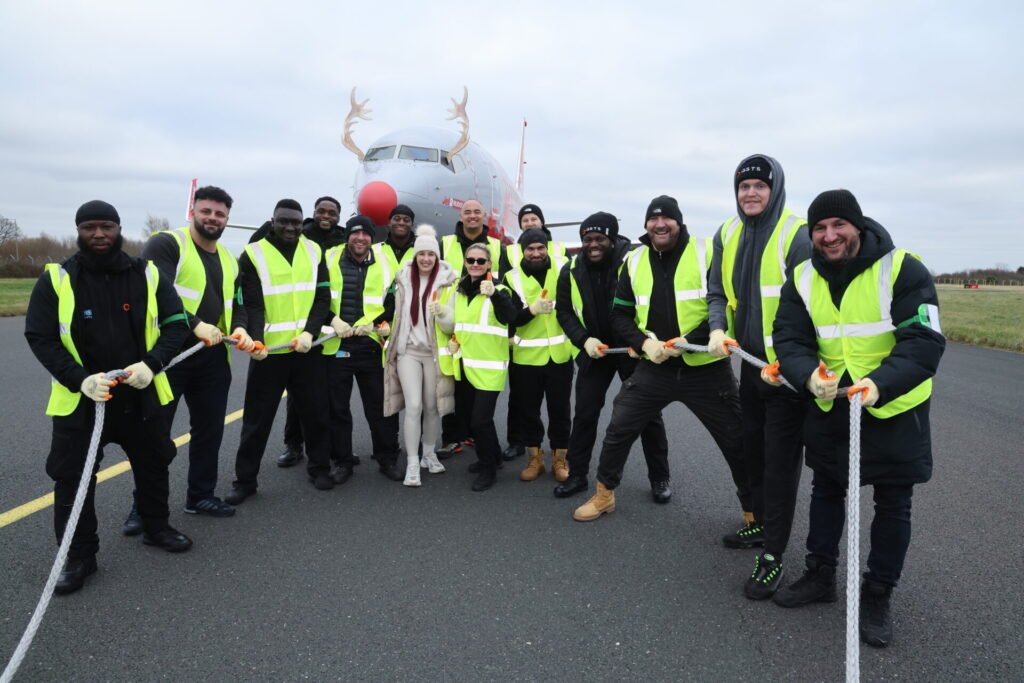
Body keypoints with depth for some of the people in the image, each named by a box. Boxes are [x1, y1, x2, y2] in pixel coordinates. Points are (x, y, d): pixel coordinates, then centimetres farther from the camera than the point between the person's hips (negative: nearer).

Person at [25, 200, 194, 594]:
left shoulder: (148, 275, -3)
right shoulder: (56, 279, -8)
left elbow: (176, 324, -2)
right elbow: (39, 338, -9)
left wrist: (152, 363, -20)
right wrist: (79, 379, -23)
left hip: (141, 393, 2)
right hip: (78, 398, -2)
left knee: (153, 464, 16)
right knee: (73, 477, 4)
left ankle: (156, 528, 40)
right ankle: (79, 556, 23)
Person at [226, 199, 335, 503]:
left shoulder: (314, 251, 6)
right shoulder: (253, 254, -4)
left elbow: (322, 297, 3)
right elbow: (252, 305, -9)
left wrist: (309, 332, -12)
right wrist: (256, 340, -25)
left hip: (307, 349, 3)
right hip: (269, 351, -2)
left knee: (316, 412, 11)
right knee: (257, 419, 6)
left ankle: (319, 468, 29)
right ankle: (245, 479, 18)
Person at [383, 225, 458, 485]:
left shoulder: (447, 279, -2)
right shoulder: (404, 278, 7)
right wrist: (388, 330, 12)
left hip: (435, 351, -1)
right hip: (408, 349, 1)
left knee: (432, 406, 7)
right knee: (413, 406, -7)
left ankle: (430, 454, 26)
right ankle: (412, 463, 0)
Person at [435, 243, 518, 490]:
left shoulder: (498, 290, -8)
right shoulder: (457, 289, 10)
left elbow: (511, 316, -29)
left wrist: (494, 294, -45)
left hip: (487, 367, -7)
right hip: (463, 366, 7)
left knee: (480, 420, -9)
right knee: (464, 418, 16)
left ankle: (488, 468, 14)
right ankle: (491, 454, 39)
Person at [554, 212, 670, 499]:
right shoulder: (571, 271, -5)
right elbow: (564, 312, 3)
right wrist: (584, 340, -12)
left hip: (633, 349, -3)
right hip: (593, 351, 3)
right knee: (585, 414, 6)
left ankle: (659, 478, 19)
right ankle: (577, 474, 20)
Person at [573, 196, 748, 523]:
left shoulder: (707, 252, -7)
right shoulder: (634, 260, 5)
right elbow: (620, 314, 9)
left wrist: (689, 340, -20)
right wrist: (644, 343, -9)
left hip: (706, 369, -3)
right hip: (655, 367, 3)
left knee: (736, 441, 7)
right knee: (619, 430, 7)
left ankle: (754, 508, 28)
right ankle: (604, 494, 28)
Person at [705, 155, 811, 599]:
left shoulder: (797, 234, -14)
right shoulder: (727, 236, 6)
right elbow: (718, 292, 10)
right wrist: (718, 329, -8)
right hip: (750, 362, 7)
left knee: (781, 460, -1)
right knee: (753, 449, 20)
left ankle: (773, 555, 10)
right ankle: (760, 523, 40)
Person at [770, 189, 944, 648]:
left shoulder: (902, 270, -18)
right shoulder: (803, 279, -4)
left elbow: (925, 342, -23)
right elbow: (789, 338, -7)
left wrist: (880, 383, -38)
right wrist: (809, 374, -28)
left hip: (895, 407, -4)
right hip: (829, 404, 4)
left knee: (892, 503, 7)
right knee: (826, 489, 17)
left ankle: (877, 596, 26)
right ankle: (820, 575, 36)